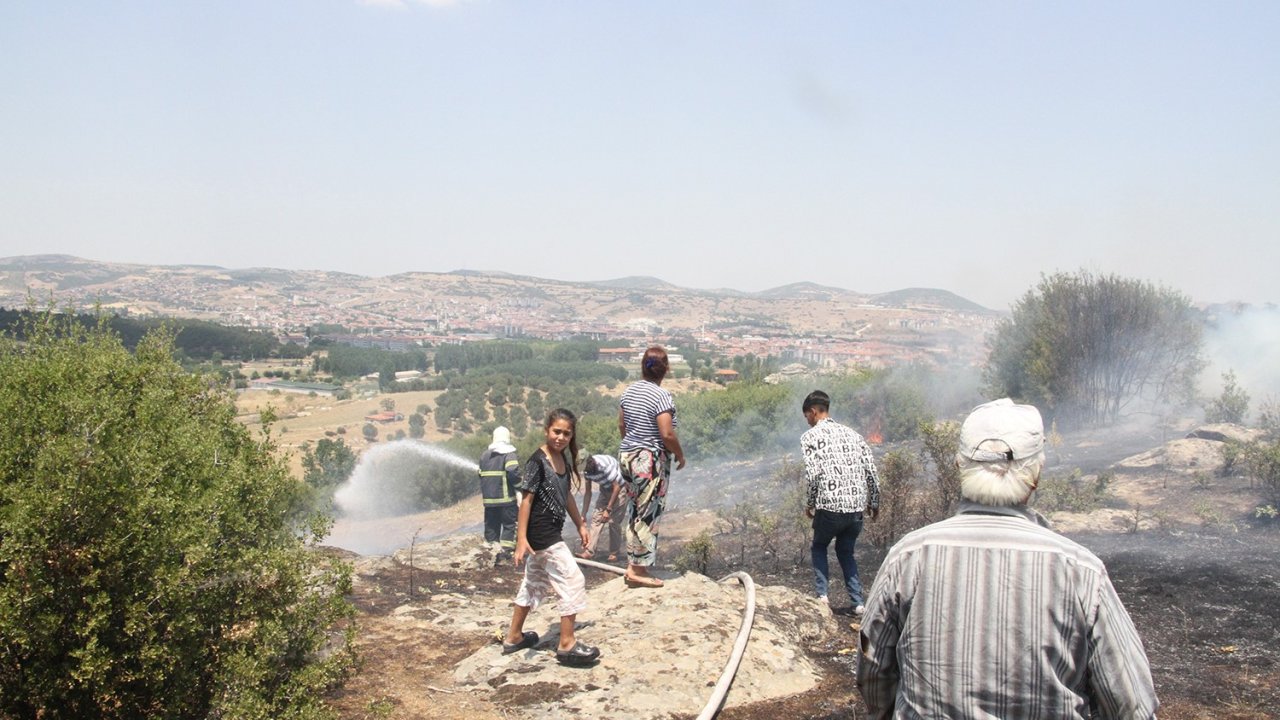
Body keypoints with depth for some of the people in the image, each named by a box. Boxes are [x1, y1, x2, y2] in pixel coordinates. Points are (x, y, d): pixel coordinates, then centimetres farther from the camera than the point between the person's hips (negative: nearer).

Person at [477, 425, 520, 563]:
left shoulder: (484, 455, 12)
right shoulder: (509, 454, -7)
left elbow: (480, 475, 18)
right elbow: (514, 474, -21)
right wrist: (518, 481, -2)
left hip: (488, 499, 5)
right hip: (506, 498, -5)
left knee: (491, 526, 12)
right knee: (509, 525, 4)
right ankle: (505, 549, -8)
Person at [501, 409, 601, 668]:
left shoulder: (563, 459, 8)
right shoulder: (537, 461, -17)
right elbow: (526, 499, -18)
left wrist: (580, 524, 22)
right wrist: (521, 539, -21)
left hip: (551, 533, 9)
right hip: (540, 534, -9)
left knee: (534, 583, 18)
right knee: (573, 581, -7)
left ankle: (513, 637, 30)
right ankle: (567, 644, -1)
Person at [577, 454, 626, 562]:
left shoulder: (606, 466, -34)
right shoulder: (587, 469, -12)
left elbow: (617, 487, -27)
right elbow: (587, 492, -2)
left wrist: (608, 510, -25)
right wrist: (583, 514, -3)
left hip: (620, 489, -7)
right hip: (605, 490, 7)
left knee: (614, 521, -8)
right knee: (596, 518, -5)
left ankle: (614, 554, 4)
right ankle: (589, 551, -8)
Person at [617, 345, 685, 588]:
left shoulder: (629, 391, 6)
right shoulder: (662, 396, -18)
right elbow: (667, 434, -22)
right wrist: (680, 455, -6)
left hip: (627, 456, 8)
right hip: (650, 461, -8)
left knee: (634, 511, 16)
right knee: (648, 514, 0)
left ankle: (633, 565, 23)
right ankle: (638, 571, 6)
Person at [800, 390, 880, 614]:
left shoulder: (810, 436, -1)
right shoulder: (850, 433, 14)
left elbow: (813, 474, -11)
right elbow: (871, 470, 10)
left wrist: (810, 504, 2)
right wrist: (874, 502, 19)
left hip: (830, 505, -4)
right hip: (857, 506, 5)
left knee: (819, 547, 19)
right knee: (846, 550, 22)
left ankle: (822, 595, 6)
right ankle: (858, 602, 13)